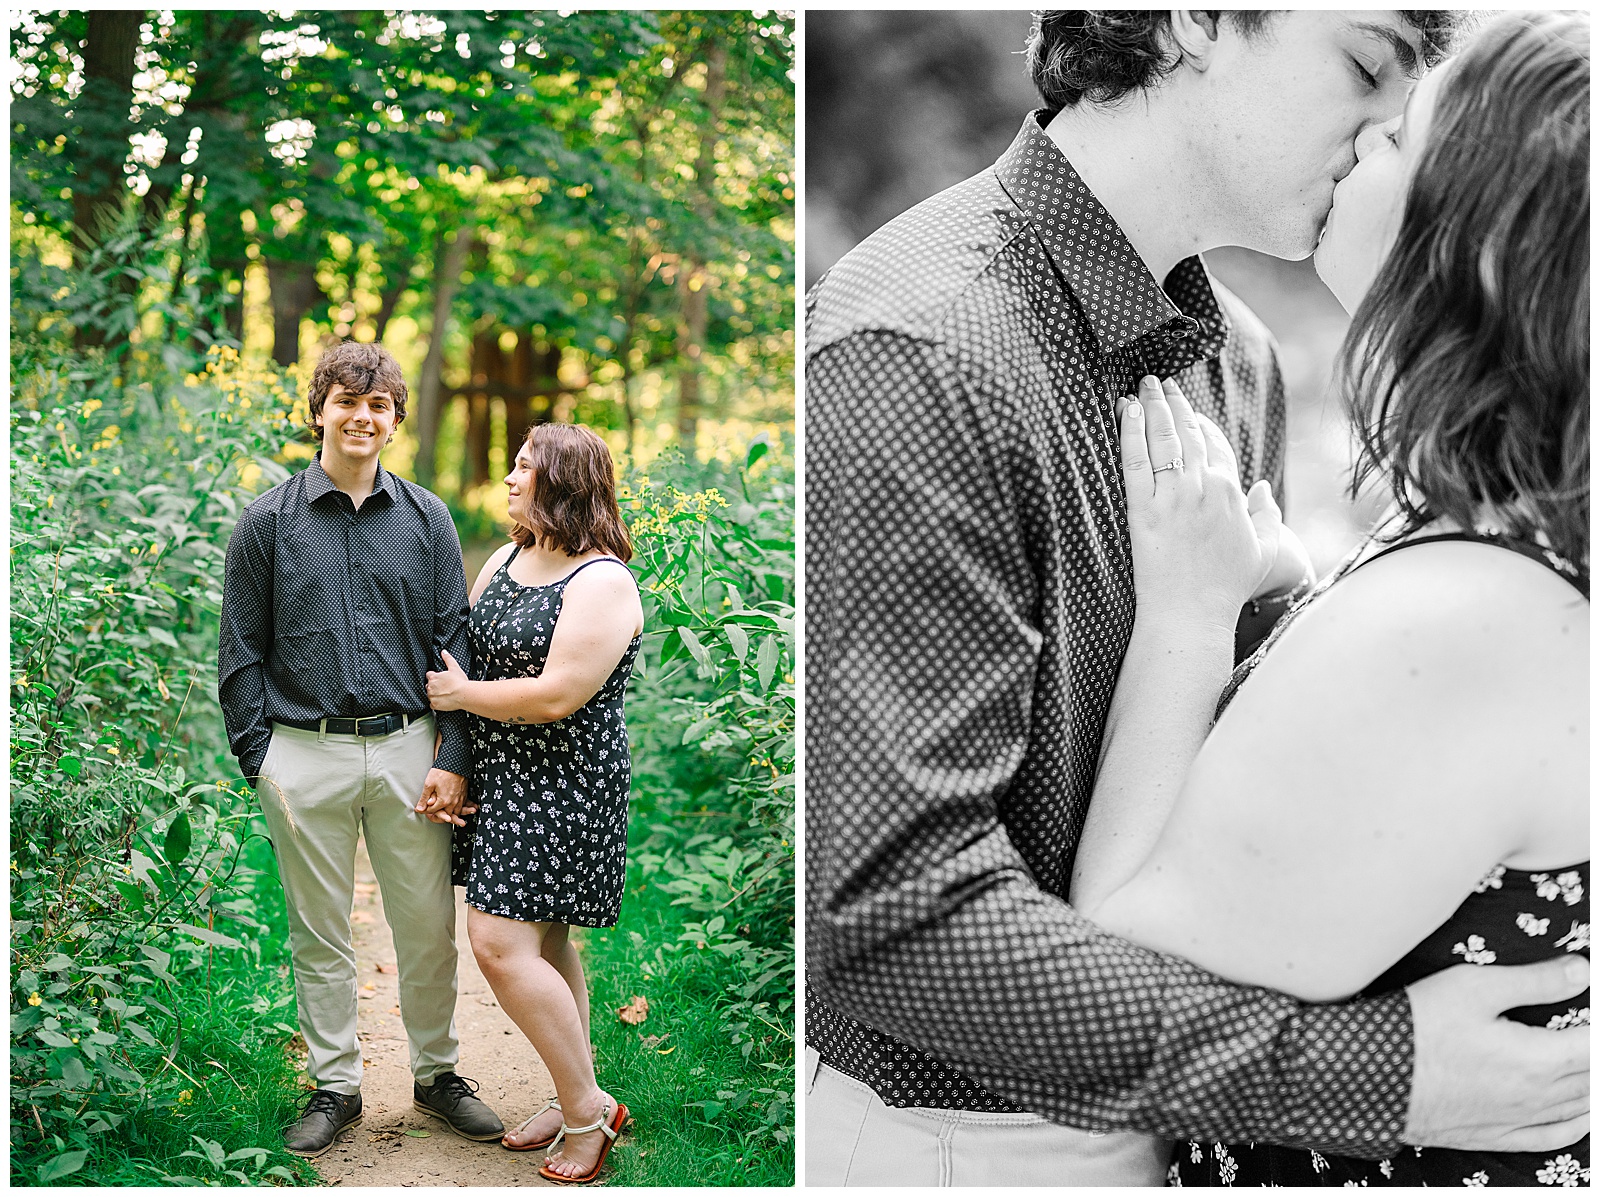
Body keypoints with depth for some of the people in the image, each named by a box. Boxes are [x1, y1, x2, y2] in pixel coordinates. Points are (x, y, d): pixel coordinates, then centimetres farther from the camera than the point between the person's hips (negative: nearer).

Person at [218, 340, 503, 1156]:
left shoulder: (425, 519, 5)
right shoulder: (267, 522, 2)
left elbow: (456, 642, 5)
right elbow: (241, 654, 4)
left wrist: (454, 760, -2)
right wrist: (257, 762, -3)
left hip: (407, 749, 1)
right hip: (304, 757, -1)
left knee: (429, 928, 7)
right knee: (320, 935, 9)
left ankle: (436, 1072, 25)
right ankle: (334, 1084, 24)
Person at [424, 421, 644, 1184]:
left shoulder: (602, 583, -17)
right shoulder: (508, 557, 10)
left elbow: (556, 696, -23)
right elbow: (459, 643, 15)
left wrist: (462, 694, -11)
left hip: (560, 784, -9)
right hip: (499, 777, 9)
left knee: (501, 943, -13)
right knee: (543, 943, 13)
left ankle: (587, 1107, 0)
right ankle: (574, 1103, 24)